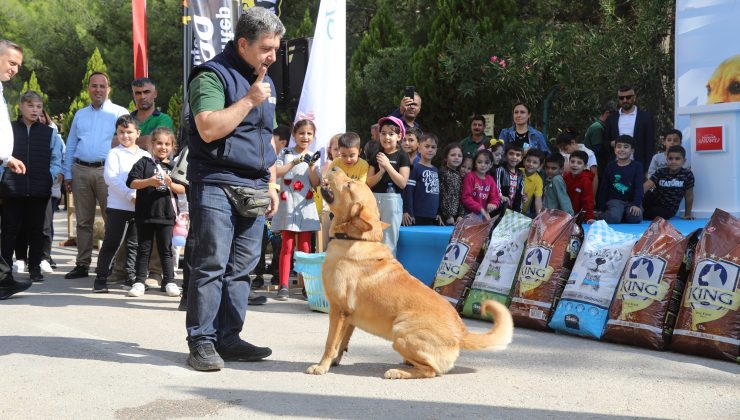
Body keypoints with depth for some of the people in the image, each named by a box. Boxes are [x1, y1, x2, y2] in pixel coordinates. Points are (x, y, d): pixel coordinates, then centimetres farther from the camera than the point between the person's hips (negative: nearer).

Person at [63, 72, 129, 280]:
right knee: (83, 221, 7)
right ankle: (82, 264, 13)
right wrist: (67, 175, 12)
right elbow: (70, 146, 19)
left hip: (107, 171, -4)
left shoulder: (120, 113, 5)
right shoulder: (80, 115, 18)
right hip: (81, 171, 4)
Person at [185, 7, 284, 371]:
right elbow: (208, 128, -20)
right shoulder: (212, 75, -6)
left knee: (241, 269, 7)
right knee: (211, 265, -7)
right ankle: (201, 342, 0)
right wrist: (249, 100, -15)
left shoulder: (265, 82, 19)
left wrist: (271, 184, 18)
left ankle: (228, 338, 14)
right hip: (216, 186, -7)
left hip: (254, 190, 7)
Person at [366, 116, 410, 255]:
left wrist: (388, 165, -16)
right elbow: (369, 183, 4)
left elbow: (402, 183, -10)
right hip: (374, 199, 4)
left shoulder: (402, 156, -1)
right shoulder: (376, 156, 11)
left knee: (388, 243, -1)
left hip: (392, 200, -4)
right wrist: (381, 171, -13)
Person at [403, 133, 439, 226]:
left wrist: (439, 213, 19)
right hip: (418, 217, -6)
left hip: (433, 218, 7)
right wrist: (408, 212, -15)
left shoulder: (435, 170, 15)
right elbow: (408, 191, -10)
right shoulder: (415, 168, -5)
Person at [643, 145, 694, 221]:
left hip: (668, 209, -2)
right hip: (653, 202, 2)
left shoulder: (687, 174, -14)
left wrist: (687, 214, 3)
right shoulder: (660, 172, -9)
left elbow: (689, 196, -4)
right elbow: (646, 185, -22)